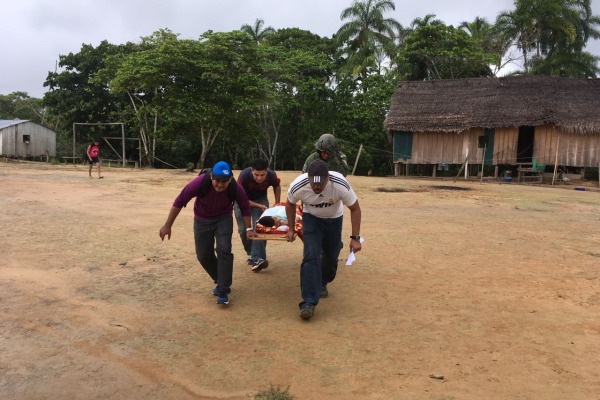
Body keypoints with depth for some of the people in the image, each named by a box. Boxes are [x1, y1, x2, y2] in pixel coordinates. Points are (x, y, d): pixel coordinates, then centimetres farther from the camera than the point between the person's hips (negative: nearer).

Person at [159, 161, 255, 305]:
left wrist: (248, 228, -7)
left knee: (224, 250, -18)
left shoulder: (236, 188, -28)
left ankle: (223, 291, -9)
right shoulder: (200, 182, -33)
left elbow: (245, 207, -8)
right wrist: (167, 226, -21)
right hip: (202, 220, 1)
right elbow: (179, 201, -24)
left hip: (224, 219, -1)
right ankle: (222, 282, 25)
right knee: (203, 255, 1)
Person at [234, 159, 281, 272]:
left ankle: (257, 258, -21)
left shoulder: (271, 175, -26)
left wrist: (277, 203, -2)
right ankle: (251, 254, 16)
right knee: (243, 229, -5)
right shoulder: (244, 176, -35)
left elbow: (277, 186, 0)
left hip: (260, 199, 1)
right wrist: (259, 206, -27)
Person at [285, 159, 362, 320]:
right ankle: (309, 302, -13)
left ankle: (322, 283, 40)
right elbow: (290, 204, -8)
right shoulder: (297, 186, -33)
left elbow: (355, 209, -20)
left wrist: (355, 238, -22)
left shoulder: (340, 184, -36)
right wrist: (291, 228, -3)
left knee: (331, 255, 10)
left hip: (334, 219, 1)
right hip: (311, 218, -1)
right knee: (311, 256, -17)